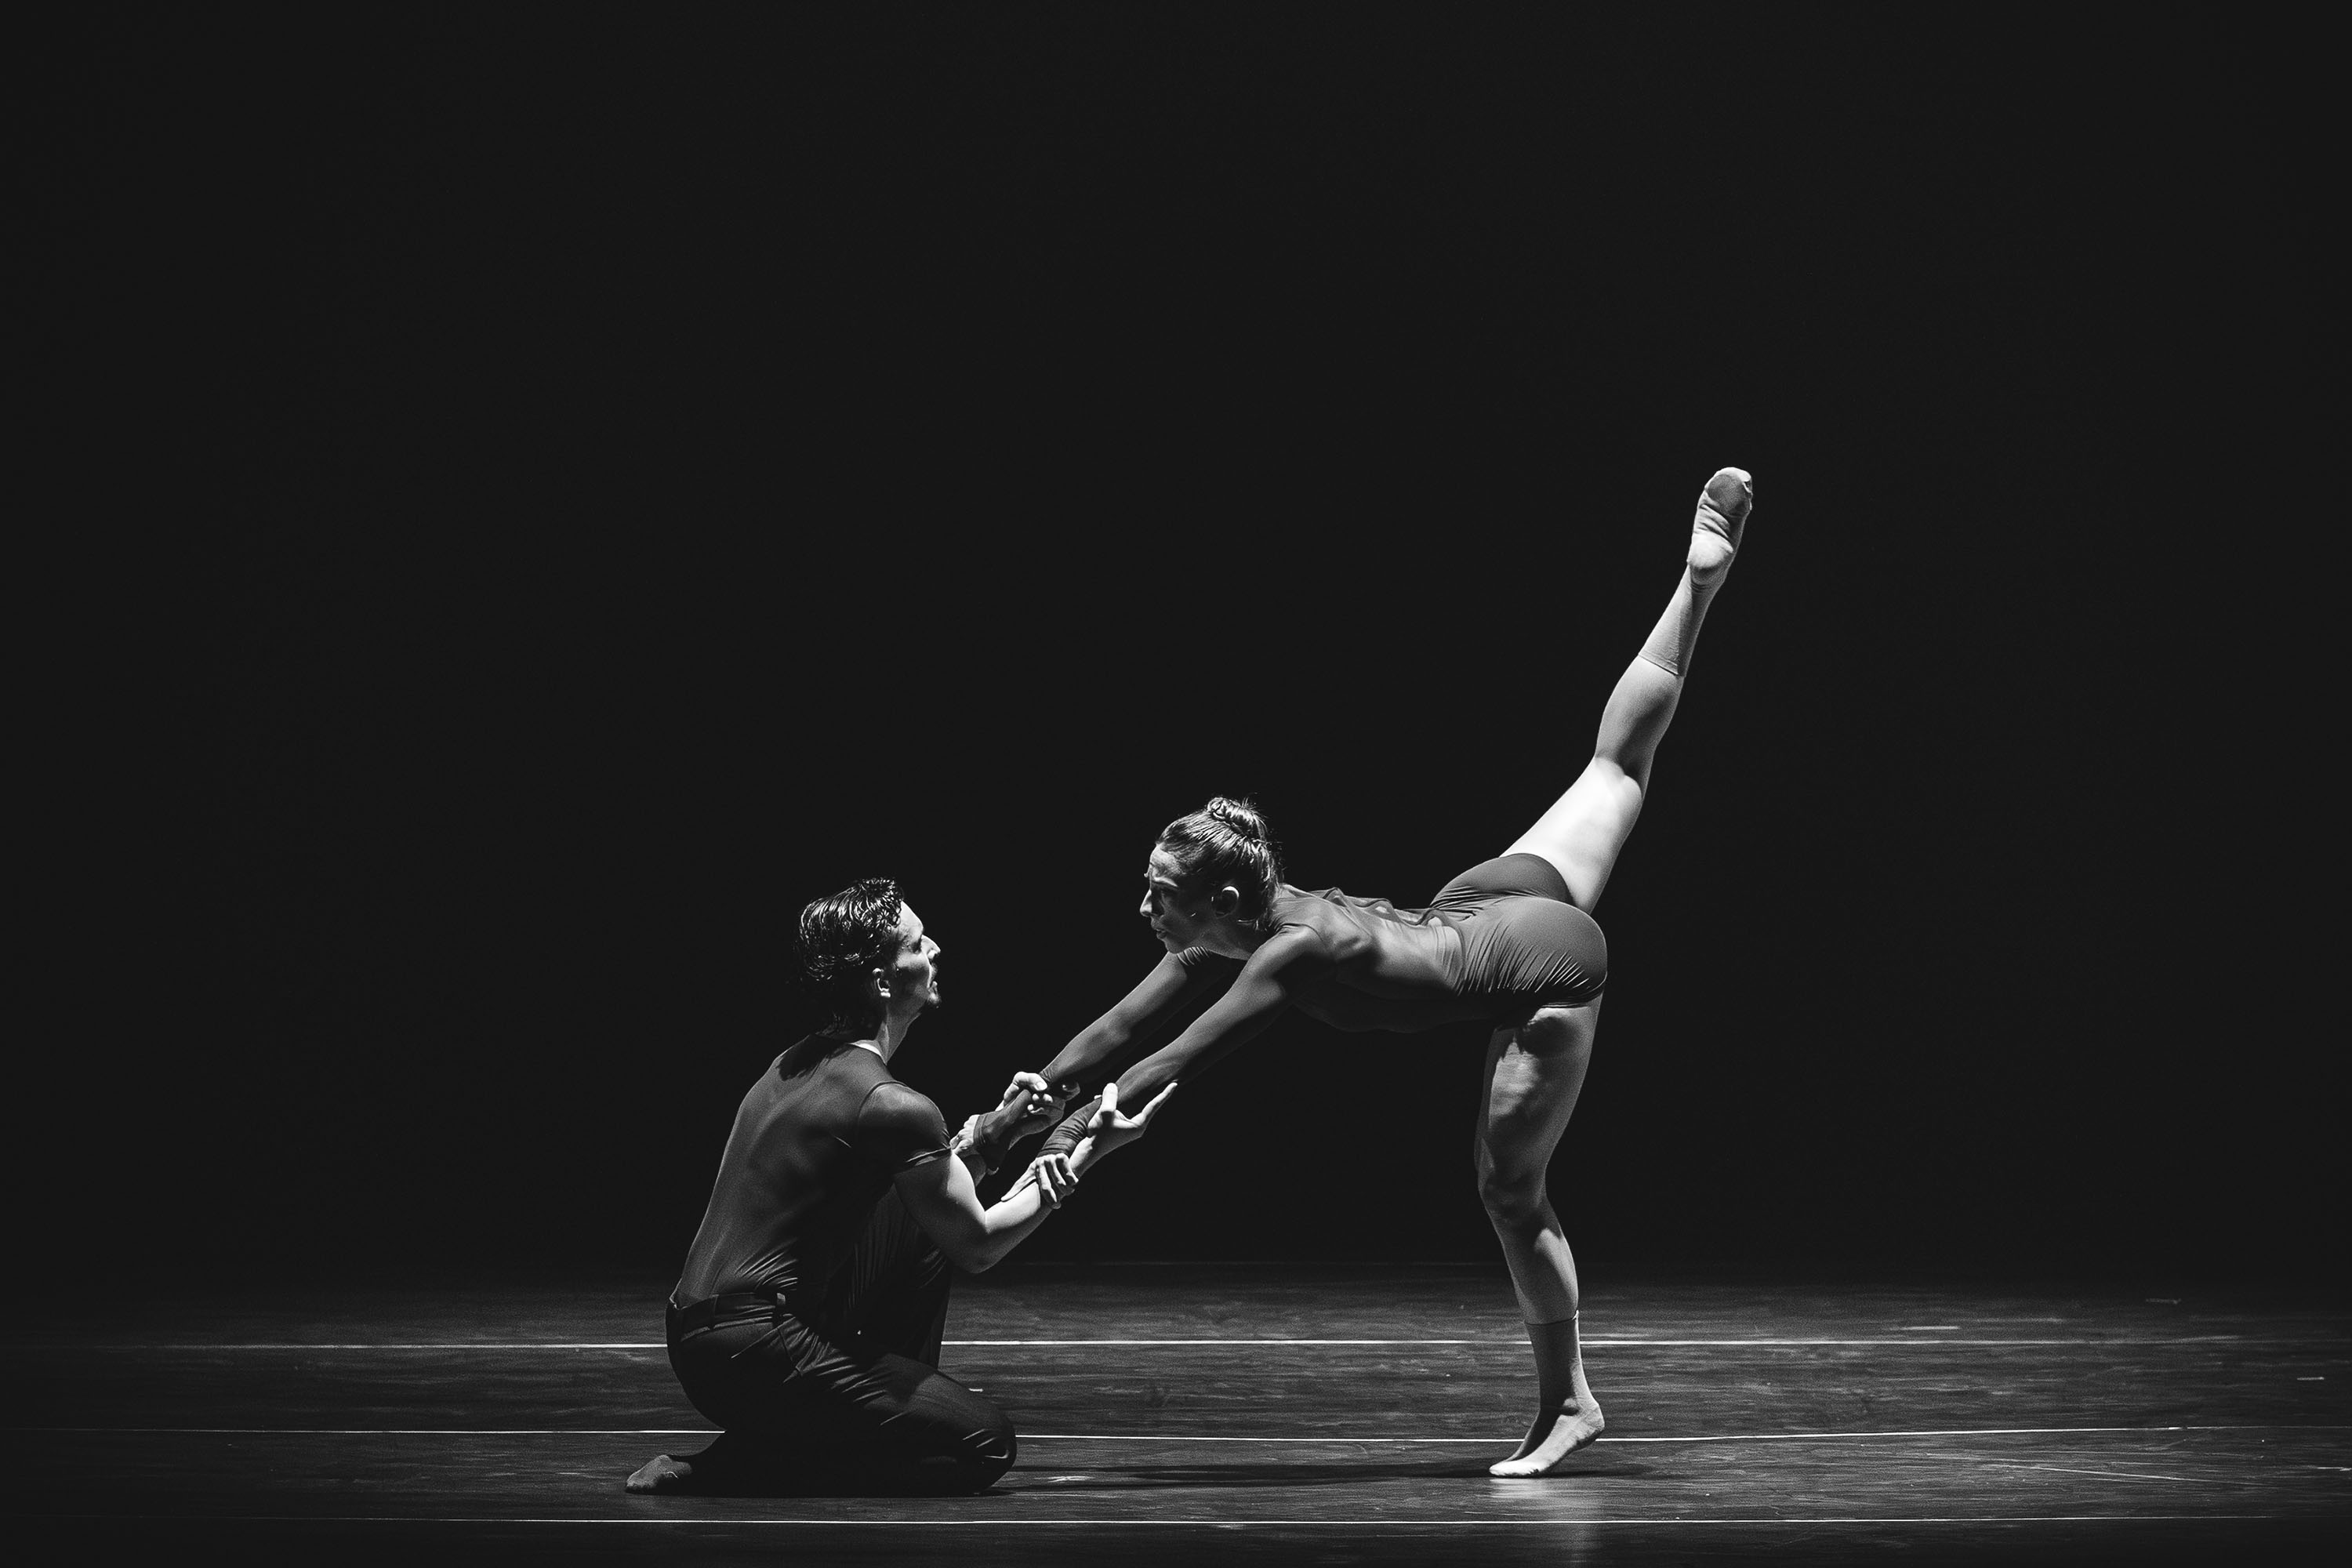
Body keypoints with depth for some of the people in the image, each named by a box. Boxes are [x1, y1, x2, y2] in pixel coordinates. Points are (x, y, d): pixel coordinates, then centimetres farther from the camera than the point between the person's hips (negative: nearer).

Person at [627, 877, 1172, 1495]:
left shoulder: (801, 1064, 12)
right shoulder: (891, 1106, -17)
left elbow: (933, 1183, 24)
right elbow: (977, 1245, -6)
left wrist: (996, 1126, 12)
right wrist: (1084, 1156, 1)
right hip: (751, 1354, -9)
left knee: (920, 1220, 18)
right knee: (985, 1444, -5)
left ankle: (893, 1408, 19)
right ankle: (737, 1468, -6)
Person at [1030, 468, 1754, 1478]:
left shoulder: (1288, 953, -31)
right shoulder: (1229, 933, -9)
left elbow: (1176, 1064, -34)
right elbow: (1116, 1031, -7)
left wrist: (1083, 1128, -32)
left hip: (1541, 969, -8)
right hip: (1501, 902, 8)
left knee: (1511, 1193, -2)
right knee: (1614, 762, 28)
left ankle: (1566, 1406, 9)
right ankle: (1699, 573, 35)